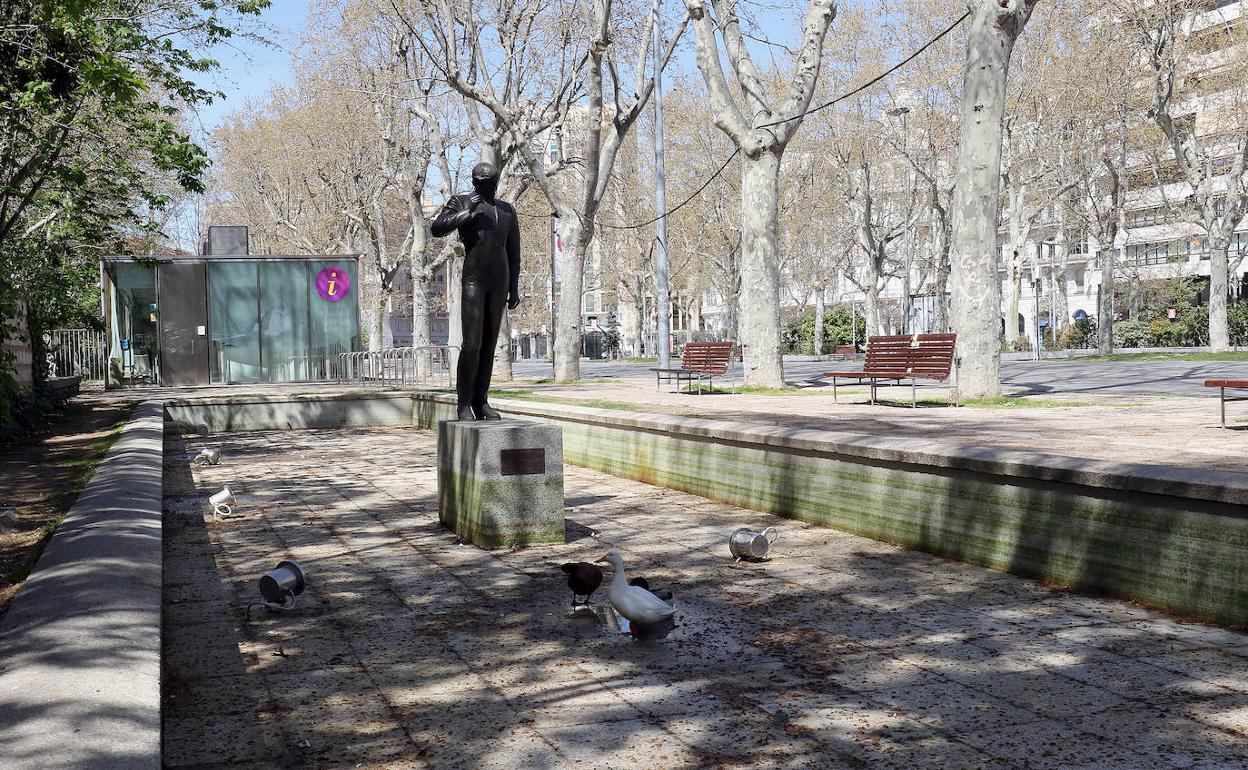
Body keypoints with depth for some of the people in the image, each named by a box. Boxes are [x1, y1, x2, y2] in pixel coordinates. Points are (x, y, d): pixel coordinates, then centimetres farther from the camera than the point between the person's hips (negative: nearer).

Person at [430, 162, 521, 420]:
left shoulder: (506, 210, 16)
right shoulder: (461, 202, 4)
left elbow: (514, 253, 17)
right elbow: (436, 229, -9)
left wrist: (514, 289, 12)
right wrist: (467, 212, -16)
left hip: (499, 282, 5)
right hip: (473, 279, -5)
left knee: (489, 344, 5)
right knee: (472, 344, -11)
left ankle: (480, 400, 11)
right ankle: (464, 402, -4)